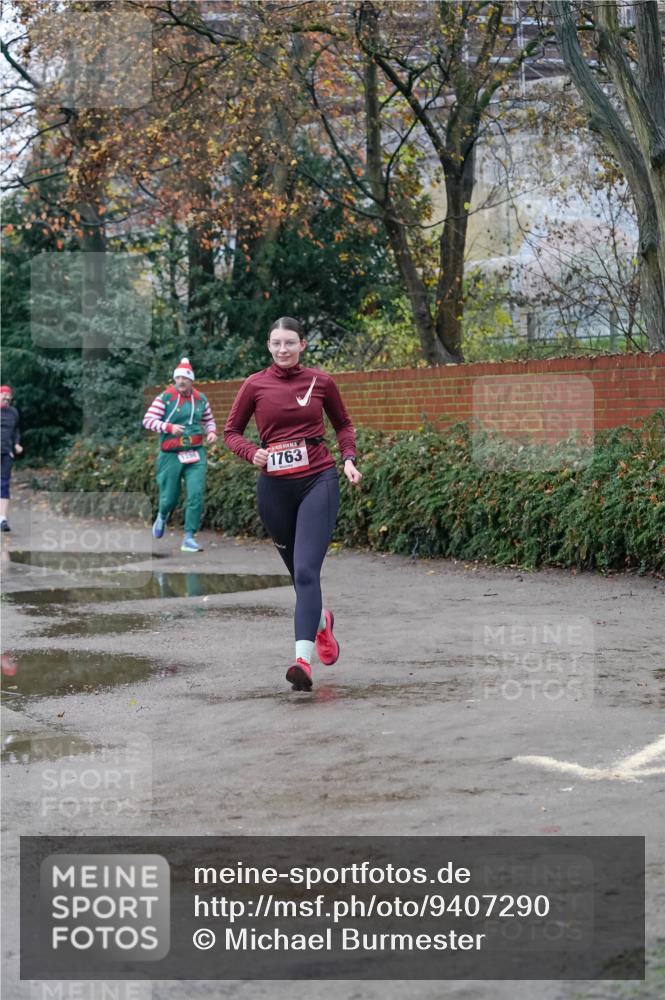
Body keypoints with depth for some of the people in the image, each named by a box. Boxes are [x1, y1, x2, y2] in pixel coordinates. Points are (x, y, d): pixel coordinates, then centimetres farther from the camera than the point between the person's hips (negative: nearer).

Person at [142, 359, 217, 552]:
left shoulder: (200, 399, 7)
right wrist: (169, 427, -21)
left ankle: (189, 538, -6)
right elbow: (148, 420, -8)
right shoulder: (164, 398, -5)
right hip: (171, 455, -2)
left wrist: (211, 431, 0)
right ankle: (162, 516, 43)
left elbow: (209, 420, 22)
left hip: (195, 455, 2)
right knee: (169, 497, 6)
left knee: (196, 494, -12)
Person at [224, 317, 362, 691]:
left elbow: (343, 424, 17)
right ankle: (321, 620, 47)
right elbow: (232, 431, 10)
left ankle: (303, 659, -24)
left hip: (319, 481, -2)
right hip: (275, 487, 2)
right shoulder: (255, 385, 2)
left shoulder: (321, 380, 2)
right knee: (298, 569, 14)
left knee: (306, 569, -17)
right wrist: (252, 453, -9)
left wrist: (349, 459, 1)